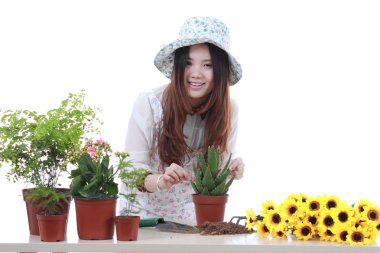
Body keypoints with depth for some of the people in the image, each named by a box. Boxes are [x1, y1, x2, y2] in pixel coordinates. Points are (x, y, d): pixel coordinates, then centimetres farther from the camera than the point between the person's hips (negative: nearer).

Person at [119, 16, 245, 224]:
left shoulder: (228, 109, -6)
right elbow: (132, 168, -13)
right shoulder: (149, 104, -17)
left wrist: (231, 172, -15)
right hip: (144, 215, -3)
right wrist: (160, 181, -32)